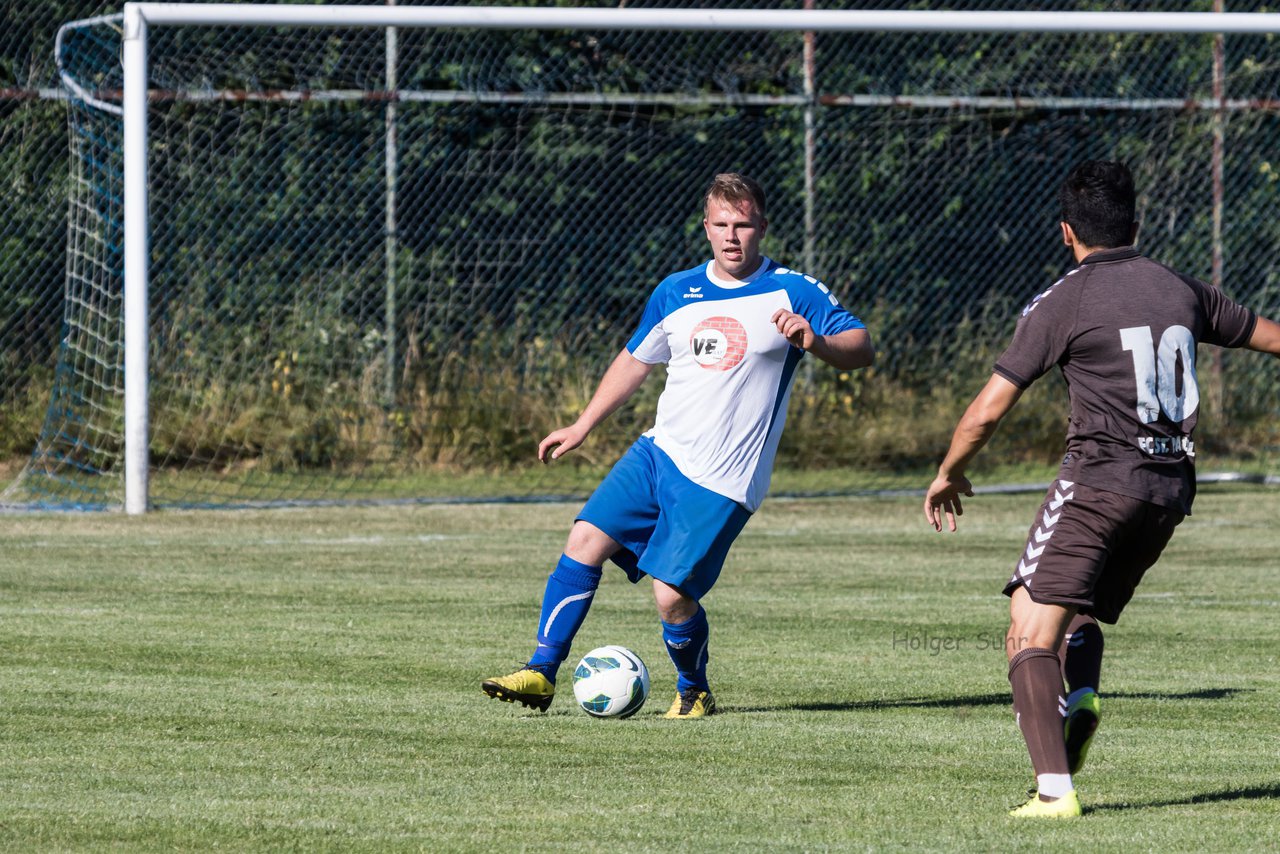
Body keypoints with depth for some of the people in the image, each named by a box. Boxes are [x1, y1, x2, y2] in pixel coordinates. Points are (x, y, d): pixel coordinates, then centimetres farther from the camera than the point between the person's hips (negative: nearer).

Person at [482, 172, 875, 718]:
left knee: (671, 594, -14)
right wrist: (582, 426, 26)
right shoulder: (676, 294, 12)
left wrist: (815, 342, -29)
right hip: (659, 450, 5)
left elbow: (861, 349, -9)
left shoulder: (792, 293, -3)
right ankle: (542, 673, -4)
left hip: (722, 481, -5)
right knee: (586, 539, -11)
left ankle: (694, 693, 14)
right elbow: (635, 361, 26)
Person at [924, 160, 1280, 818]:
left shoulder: (1062, 304, -3)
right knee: (1081, 614, 25)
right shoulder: (1182, 291, 12)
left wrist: (949, 474, 15)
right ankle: (1081, 696, -7)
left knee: (1030, 634, -9)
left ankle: (1055, 787, -26)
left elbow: (988, 410, -3)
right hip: (1172, 487, 6)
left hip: (1101, 478, -6)